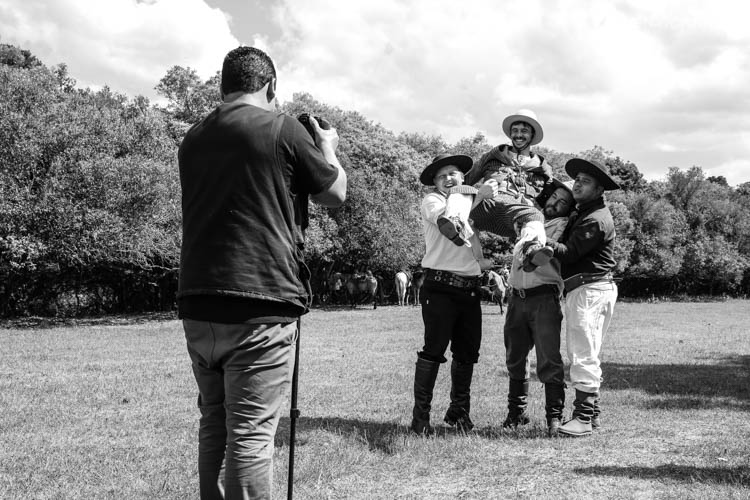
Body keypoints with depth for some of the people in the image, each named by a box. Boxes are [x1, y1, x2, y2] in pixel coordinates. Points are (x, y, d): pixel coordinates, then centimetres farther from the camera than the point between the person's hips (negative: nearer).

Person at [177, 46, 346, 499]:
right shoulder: (282, 129, -4)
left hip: (198, 303, 6)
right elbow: (335, 194, 7)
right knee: (251, 432, -5)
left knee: (214, 424, 16)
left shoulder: (194, 139, 12)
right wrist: (328, 149, 26)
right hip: (260, 304, -6)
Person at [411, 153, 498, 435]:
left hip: (470, 288, 6)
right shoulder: (431, 201, 1)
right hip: (441, 287, -6)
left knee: (467, 352, 8)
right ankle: (420, 415, -6)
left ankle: (459, 411, 20)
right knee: (434, 350, -10)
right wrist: (478, 196, -25)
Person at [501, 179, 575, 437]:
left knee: (549, 362, -9)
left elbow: (552, 255, -13)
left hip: (544, 297, -6)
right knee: (515, 360, 11)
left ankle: (554, 416, -2)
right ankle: (516, 412, 21)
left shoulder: (563, 225, 1)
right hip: (517, 298, 6)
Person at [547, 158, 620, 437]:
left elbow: (569, 253, -20)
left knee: (583, 354, -10)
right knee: (583, 354, 15)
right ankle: (591, 411, 22)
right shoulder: (580, 213, 19)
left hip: (590, 289, -11)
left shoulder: (596, 220, -14)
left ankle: (584, 417, -9)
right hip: (581, 290, 11)